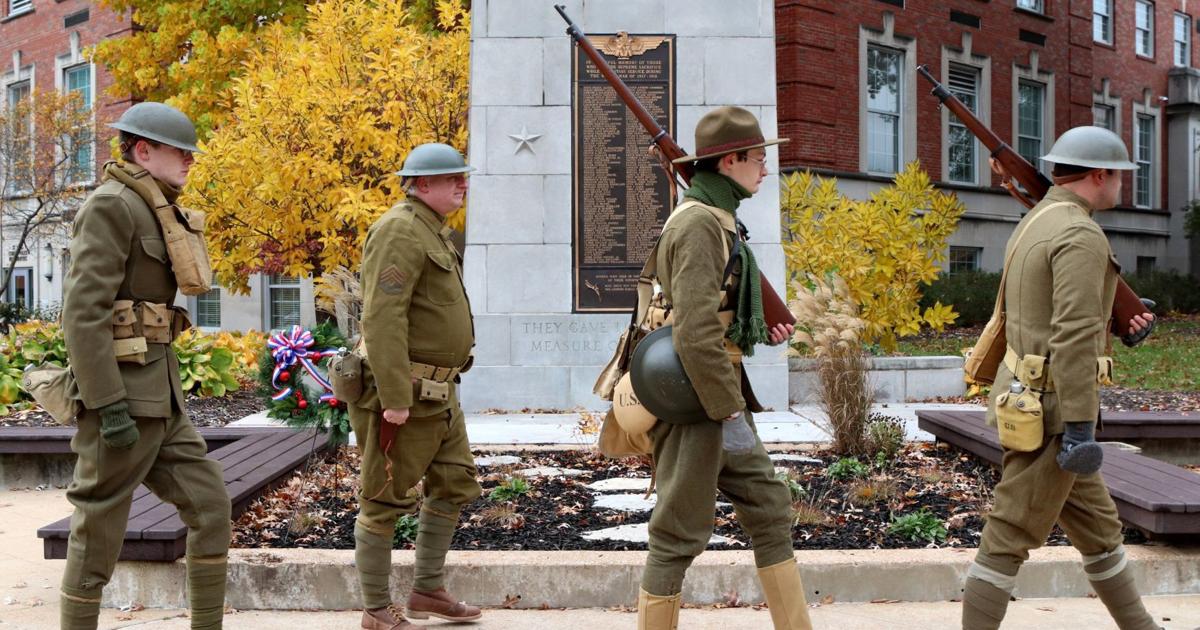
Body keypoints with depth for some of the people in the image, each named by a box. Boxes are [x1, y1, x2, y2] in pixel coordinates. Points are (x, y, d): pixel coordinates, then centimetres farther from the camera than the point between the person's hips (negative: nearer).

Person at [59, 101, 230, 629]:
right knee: (98, 536, 0)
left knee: (210, 505, 9)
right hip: (122, 396, -10)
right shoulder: (111, 206, -12)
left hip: (160, 398, 10)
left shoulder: (151, 212, 17)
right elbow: (82, 312, -20)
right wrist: (110, 407, -24)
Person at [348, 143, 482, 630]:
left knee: (454, 485, 15)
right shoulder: (401, 231, -17)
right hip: (403, 392, -10)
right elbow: (382, 318, -25)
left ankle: (428, 590, 25)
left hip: (436, 392, 10)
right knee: (385, 500, 1)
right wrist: (395, 399, -28)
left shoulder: (433, 232, 15)